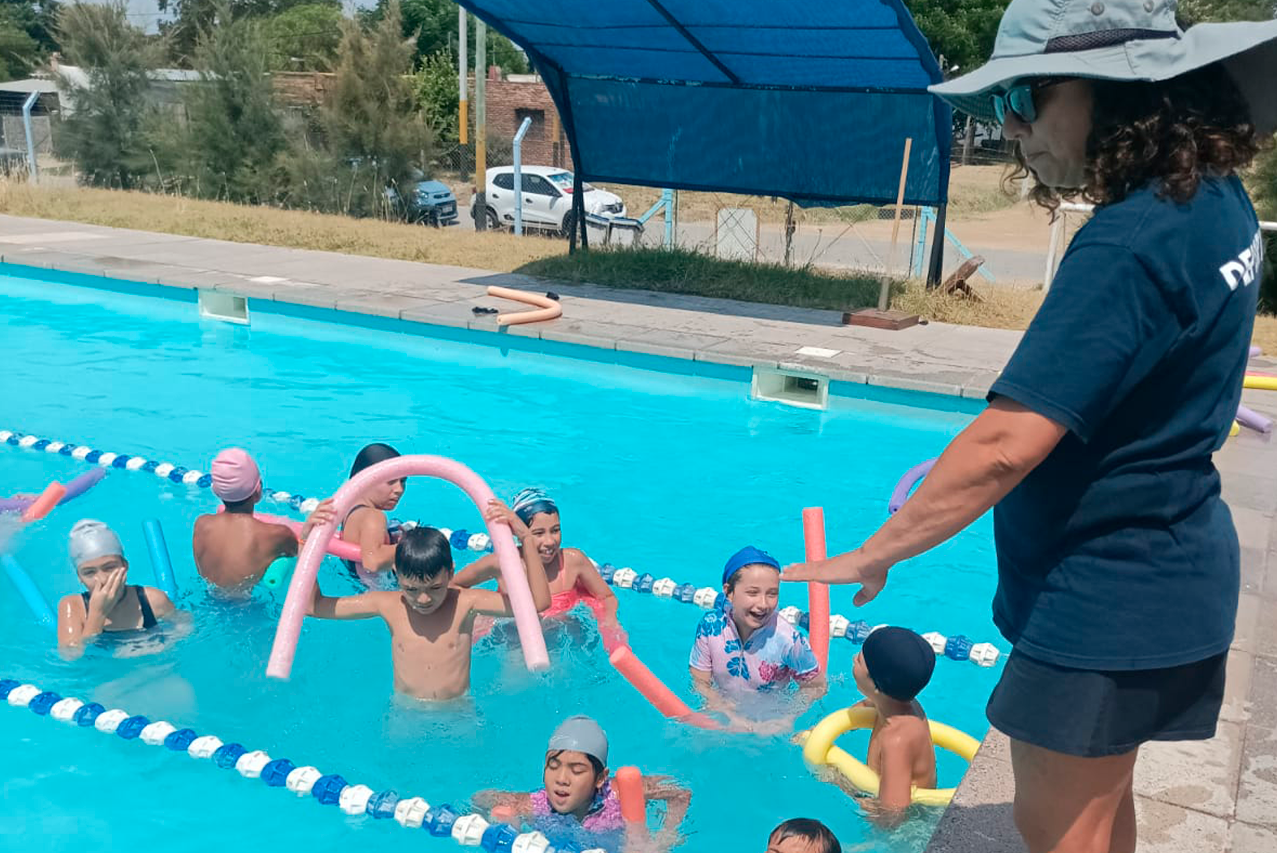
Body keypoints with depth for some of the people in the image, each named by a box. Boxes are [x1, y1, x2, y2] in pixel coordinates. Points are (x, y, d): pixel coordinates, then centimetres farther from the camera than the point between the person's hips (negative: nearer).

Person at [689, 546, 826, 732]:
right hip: (722, 709, 1)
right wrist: (732, 717, -21)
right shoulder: (710, 625, -17)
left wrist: (786, 720, -19)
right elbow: (700, 683, -8)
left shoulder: (788, 639, -24)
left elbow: (816, 687, -8)